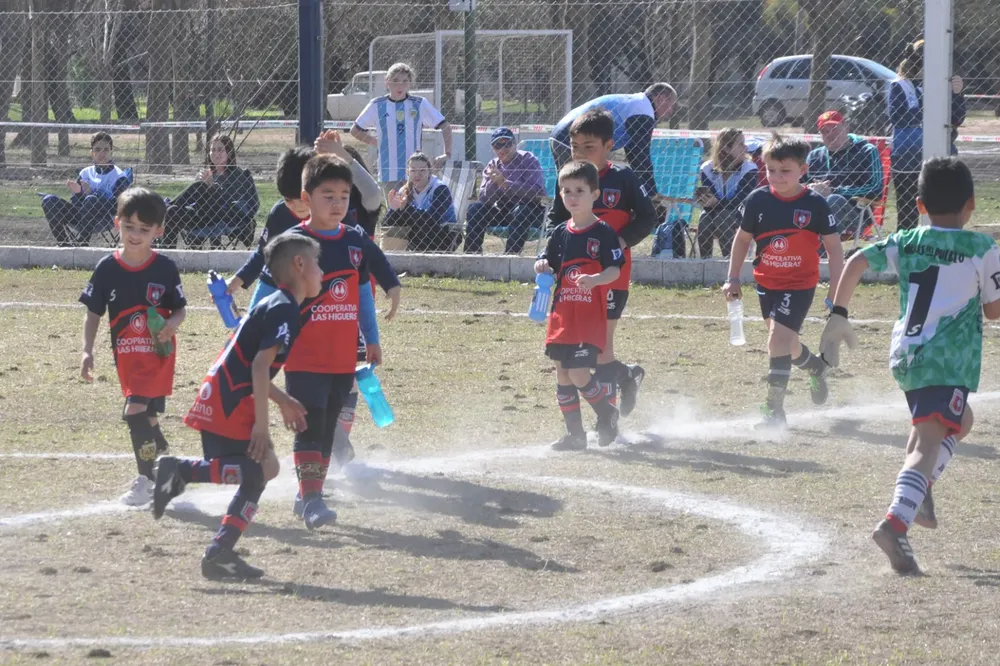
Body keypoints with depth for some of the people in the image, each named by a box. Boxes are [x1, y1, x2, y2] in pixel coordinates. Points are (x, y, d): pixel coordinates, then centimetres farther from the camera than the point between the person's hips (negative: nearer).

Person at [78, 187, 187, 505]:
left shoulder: (165, 268, -8)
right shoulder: (107, 268, -4)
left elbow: (180, 308, 2)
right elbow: (93, 312, 3)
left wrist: (173, 323, -20)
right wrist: (87, 351, -6)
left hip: (158, 352, -4)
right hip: (126, 355, 4)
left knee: (136, 412, -16)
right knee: (145, 415, 15)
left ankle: (146, 480, -6)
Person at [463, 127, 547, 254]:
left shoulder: (528, 160, -8)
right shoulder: (492, 166, 6)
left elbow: (538, 192, -23)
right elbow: (484, 200, -4)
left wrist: (505, 183, -24)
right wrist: (493, 181, -23)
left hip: (531, 212, -5)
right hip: (503, 211, 5)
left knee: (520, 211, -37)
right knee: (474, 208, -11)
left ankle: (511, 254, -39)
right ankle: (472, 252, -13)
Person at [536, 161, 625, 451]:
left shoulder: (603, 232, -7)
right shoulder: (560, 233, 10)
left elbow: (615, 270, -10)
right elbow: (549, 264, 16)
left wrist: (595, 280, -29)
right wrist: (543, 266, -6)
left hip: (590, 316, -6)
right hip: (562, 314, 6)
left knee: (579, 374, -13)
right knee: (562, 374, 7)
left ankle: (607, 414, 12)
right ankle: (574, 433, 16)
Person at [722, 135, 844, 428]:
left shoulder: (815, 204, -13)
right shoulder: (758, 200, -6)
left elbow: (834, 247, -6)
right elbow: (743, 238, 8)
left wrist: (836, 291, -8)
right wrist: (733, 279, 5)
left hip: (800, 284, -5)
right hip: (767, 283, 5)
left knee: (779, 337, -17)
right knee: (786, 345, 17)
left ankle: (774, 409, -10)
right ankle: (817, 368, 50)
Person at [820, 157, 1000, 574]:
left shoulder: (904, 243, 10)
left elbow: (856, 262, -1)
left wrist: (838, 316, 4)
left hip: (904, 356, 6)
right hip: (950, 361, -6)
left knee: (959, 422, 29)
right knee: (928, 443, -16)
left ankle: (918, 490, 9)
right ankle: (896, 522, -38)